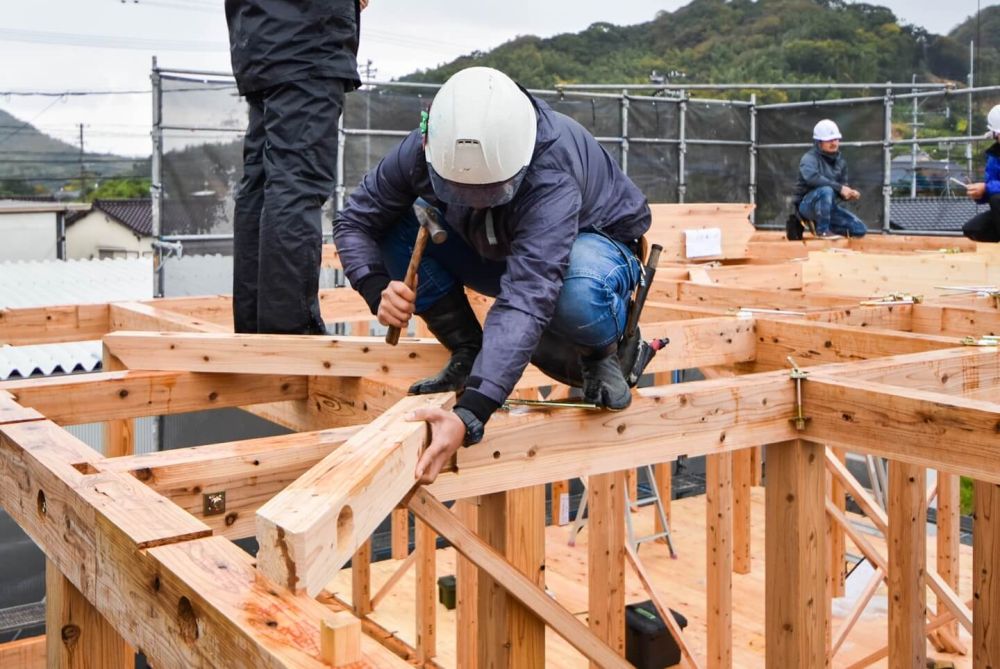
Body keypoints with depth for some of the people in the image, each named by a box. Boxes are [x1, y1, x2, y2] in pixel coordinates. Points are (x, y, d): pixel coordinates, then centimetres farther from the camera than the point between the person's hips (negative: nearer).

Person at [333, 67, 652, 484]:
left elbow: (525, 299, -51)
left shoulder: (552, 172, -41)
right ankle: (468, 357, -5)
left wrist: (470, 414, -61)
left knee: (577, 296, -43)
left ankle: (601, 356, -6)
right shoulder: (423, 150, -26)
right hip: (497, 249, 5)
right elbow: (353, 222, -12)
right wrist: (378, 287, -33)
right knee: (399, 228, -22)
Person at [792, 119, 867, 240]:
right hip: (807, 206, -7)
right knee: (826, 190, -38)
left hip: (830, 206, 7)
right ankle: (822, 230, -22)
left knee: (860, 230, -3)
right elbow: (812, 177, -35)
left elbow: (841, 193, 10)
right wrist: (839, 188, -35)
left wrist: (849, 194, -14)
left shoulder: (840, 161, 11)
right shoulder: (810, 158, -12)